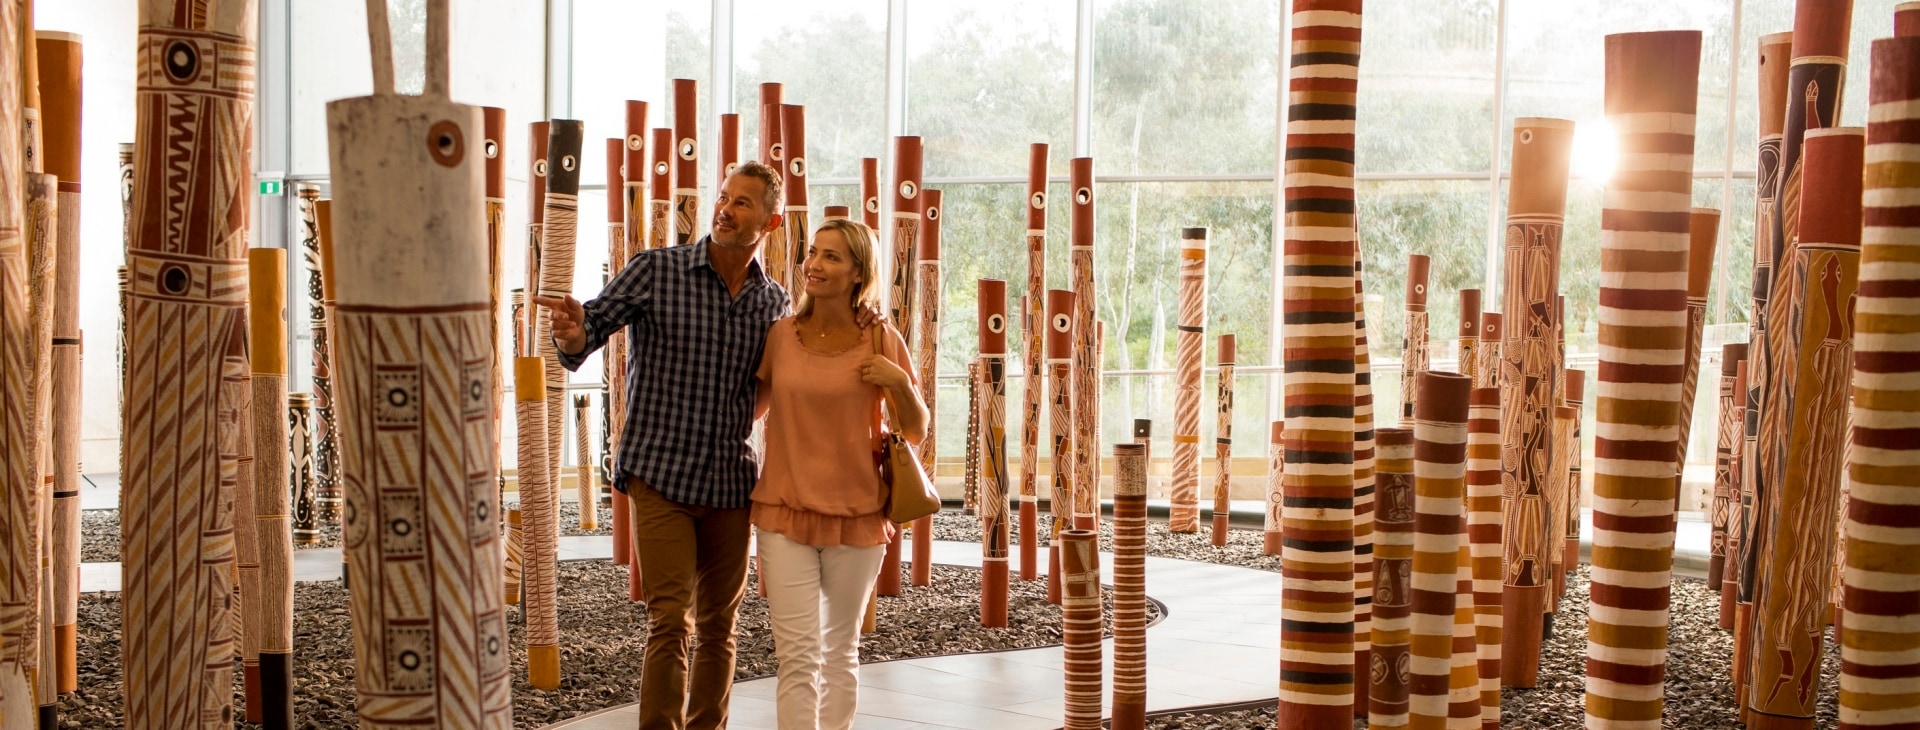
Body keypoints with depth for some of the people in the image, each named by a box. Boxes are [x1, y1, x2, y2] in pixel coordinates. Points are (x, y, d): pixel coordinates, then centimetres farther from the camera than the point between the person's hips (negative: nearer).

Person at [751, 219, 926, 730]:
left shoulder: (882, 342, -3)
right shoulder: (781, 335, 1)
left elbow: (916, 432, 2)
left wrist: (899, 382, -14)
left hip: (856, 514, 0)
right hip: (786, 511, 0)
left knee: (839, 650, 12)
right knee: (797, 655, -6)